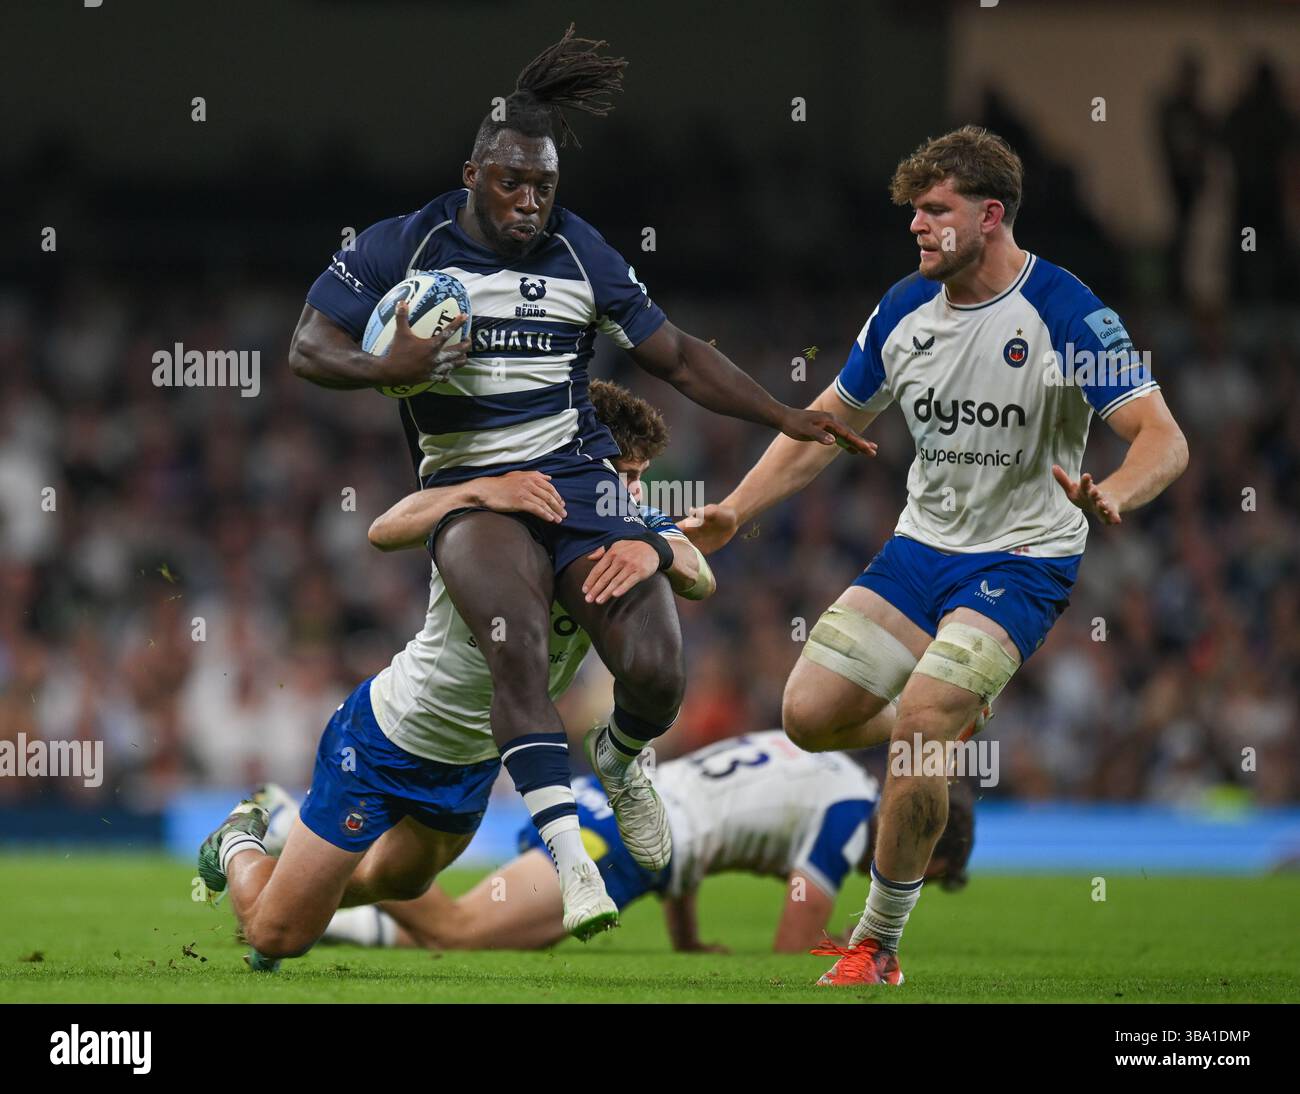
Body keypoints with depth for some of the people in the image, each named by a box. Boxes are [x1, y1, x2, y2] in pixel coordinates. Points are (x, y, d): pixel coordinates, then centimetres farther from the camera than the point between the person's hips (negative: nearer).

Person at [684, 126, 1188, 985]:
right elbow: (827, 426, 15)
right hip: (920, 547, 6)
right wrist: (733, 514, 8)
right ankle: (954, 734, 28)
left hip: (1022, 560, -6)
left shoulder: (1063, 312, -17)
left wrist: (1110, 496, -43)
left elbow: (1163, 438, -21)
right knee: (809, 714, -4)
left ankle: (878, 945, -8)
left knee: (916, 728, -24)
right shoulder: (906, 309, 1)